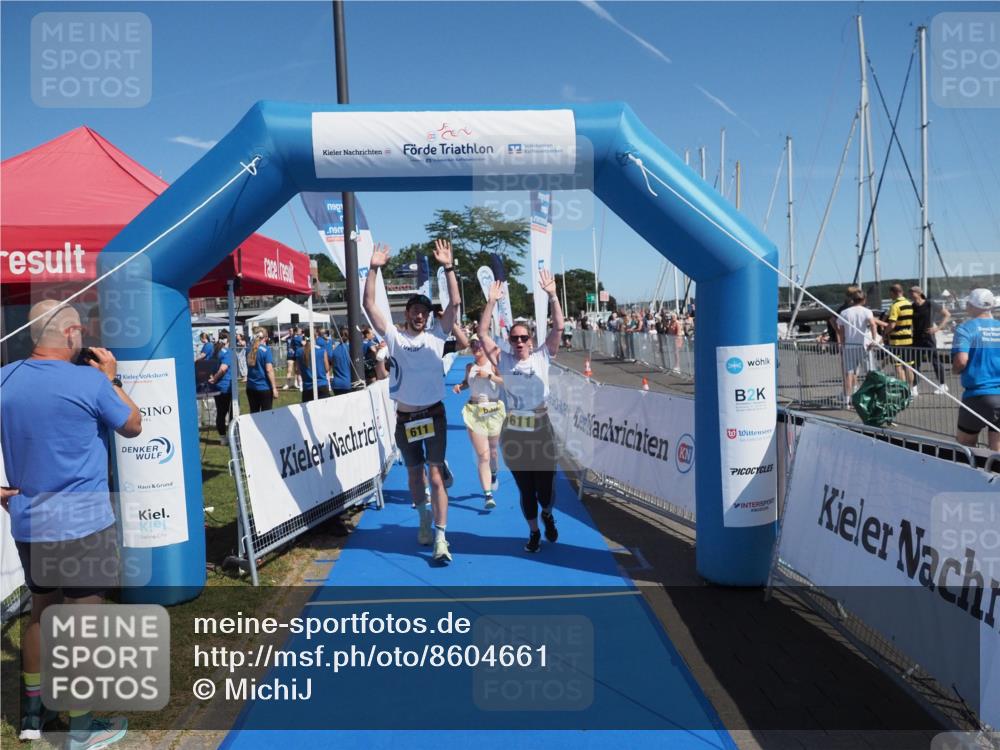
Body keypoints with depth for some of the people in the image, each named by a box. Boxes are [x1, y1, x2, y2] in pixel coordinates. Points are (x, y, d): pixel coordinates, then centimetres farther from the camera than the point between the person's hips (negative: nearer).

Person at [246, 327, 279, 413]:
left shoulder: (250, 349, 6)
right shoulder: (266, 350, -11)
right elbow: (269, 370, -15)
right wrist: (274, 388, -12)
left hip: (251, 387, 6)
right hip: (264, 387, -6)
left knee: (253, 414, 12)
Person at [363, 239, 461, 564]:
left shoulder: (436, 336, 1)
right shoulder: (394, 336, 2)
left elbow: (455, 304, -7)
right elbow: (369, 305, -6)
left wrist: (448, 267, -14)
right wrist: (373, 269, -14)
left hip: (433, 415, -2)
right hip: (404, 418, 2)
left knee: (435, 475, -6)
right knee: (414, 474, 16)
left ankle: (441, 539, -5)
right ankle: (424, 521, 38)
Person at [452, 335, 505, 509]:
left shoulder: (494, 364, -4)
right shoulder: (470, 366, 8)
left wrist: (488, 375, -22)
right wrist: (460, 386, 6)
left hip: (494, 411, -1)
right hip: (475, 412, 1)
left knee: (493, 450, 15)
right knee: (482, 455, -6)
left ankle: (493, 474, 49)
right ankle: (487, 494, -5)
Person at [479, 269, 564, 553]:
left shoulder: (542, 357, 2)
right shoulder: (503, 360, 3)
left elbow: (558, 328, -6)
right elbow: (482, 333, -2)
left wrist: (551, 295, -14)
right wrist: (491, 302, -9)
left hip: (541, 430, 0)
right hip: (513, 433, 1)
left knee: (545, 487, 6)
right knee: (525, 489, 10)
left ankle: (547, 515, 40)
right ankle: (534, 532, 31)